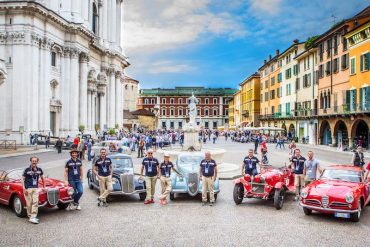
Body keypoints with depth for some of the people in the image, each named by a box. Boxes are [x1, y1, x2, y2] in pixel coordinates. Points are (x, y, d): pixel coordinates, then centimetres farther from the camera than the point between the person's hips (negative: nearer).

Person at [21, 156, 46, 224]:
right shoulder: (27, 170, -4)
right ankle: (30, 216, 14)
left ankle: (33, 218, -10)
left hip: (36, 188, 3)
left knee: (35, 202, -9)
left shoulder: (39, 170, 5)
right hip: (28, 188, -3)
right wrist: (24, 189, -11)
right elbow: (23, 179, -2)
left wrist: (44, 187, 21)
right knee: (29, 203, -2)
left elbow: (42, 178, 19)